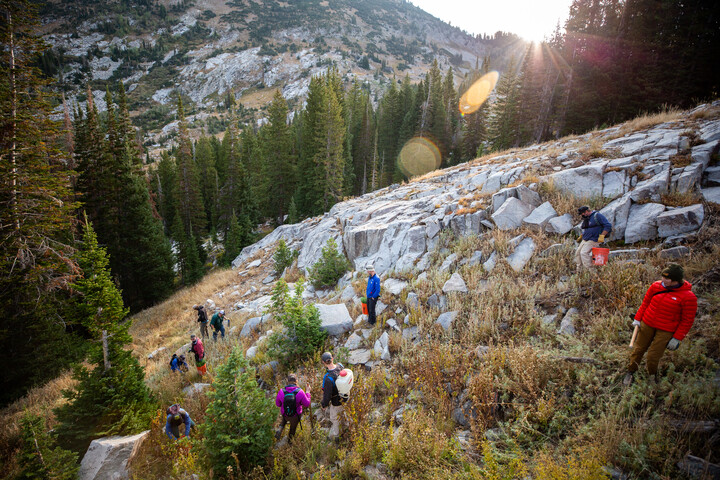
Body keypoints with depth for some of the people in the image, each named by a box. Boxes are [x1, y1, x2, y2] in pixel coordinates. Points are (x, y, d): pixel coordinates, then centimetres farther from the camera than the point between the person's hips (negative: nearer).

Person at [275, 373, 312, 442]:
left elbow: (278, 404, -6)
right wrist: (307, 393, -5)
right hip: (296, 416, -1)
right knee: (293, 427, 32)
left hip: (285, 415, 1)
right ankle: (290, 439, 53)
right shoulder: (300, 392, -28)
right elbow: (307, 404, -16)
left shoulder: (281, 392, -23)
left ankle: (280, 429, 19)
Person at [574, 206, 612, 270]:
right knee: (578, 252, 3)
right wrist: (582, 236, 23)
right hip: (585, 240, 9)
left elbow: (608, 226, -14)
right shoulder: (586, 218, 16)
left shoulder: (597, 216, -10)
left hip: (593, 240, -9)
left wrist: (601, 236, -19)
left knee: (584, 253, -21)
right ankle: (579, 269, 9)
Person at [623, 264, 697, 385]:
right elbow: (645, 303, 10)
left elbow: (687, 320, -7)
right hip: (647, 324, 4)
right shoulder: (656, 286, -4)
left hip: (666, 331, -4)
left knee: (653, 356, -4)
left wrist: (677, 338, -7)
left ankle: (652, 375, 26)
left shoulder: (688, 297, -15)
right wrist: (637, 319, 6)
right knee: (639, 349, 11)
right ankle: (631, 371, 29)